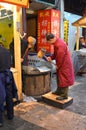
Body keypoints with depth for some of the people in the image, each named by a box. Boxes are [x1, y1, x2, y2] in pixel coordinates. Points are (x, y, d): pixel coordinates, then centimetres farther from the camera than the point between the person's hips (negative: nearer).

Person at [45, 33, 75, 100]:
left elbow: (60, 56, -25)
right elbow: (56, 54, 16)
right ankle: (59, 91, 34)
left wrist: (58, 65, -13)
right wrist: (51, 57, 1)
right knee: (59, 78, 20)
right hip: (61, 64, 11)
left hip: (64, 64, -11)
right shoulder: (57, 42, 6)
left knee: (64, 79, -3)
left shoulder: (60, 45, -27)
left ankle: (64, 95, 7)